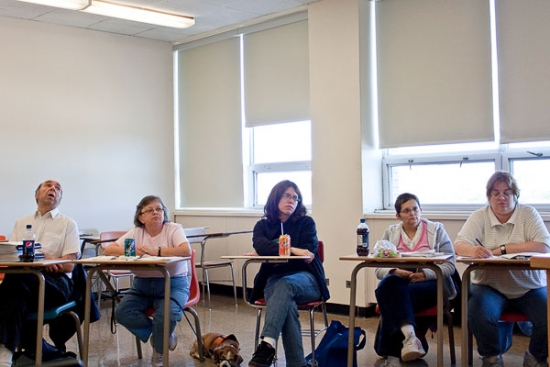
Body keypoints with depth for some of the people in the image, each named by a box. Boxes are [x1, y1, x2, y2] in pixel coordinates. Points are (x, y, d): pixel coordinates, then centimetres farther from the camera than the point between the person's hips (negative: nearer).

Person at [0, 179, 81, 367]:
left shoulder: (68, 224, 14)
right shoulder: (21, 223, 26)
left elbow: (68, 265, 1)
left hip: (56, 282, -2)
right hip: (22, 278, 3)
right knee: (17, 295, -38)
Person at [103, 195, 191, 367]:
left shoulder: (174, 229, -5)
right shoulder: (136, 232, 4)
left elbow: (186, 250, -26)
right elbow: (109, 250, -4)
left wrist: (156, 251, -27)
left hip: (173, 284, -4)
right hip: (142, 285, 4)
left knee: (166, 314, -31)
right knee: (122, 312, -18)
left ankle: (159, 352, 2)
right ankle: (165, 335, 2)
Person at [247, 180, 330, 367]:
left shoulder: (306, 223, 11)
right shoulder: (263, 225, 14)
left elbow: (308, 252, -7)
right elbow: (259, 244, -10)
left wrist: (272, 252, -10)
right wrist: (291, 250, -27)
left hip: (305, 279, -1)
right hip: (274, 279, 1)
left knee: (285, 284, -38)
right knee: (287, 304, -36)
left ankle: (267, 344, -54)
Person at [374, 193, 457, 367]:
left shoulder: (436, 229, 7)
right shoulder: (390, 233, 13)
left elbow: (450, 265, 0)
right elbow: (379, 269, 7)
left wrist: (426, 274, -17)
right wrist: (394, 272, -15)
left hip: (430, 284, -2)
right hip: (399, 283, 2)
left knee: (392, 298, -32)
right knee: (388, 284, -35)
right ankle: (410, 336, -48)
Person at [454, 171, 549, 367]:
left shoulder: (528, 214, 2)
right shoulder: (479, 217, 2)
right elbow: (459, 245, -10)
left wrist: (502, 249, -18)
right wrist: (474, 250, -35)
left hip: (529, 286, 1)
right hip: (489, 285, 0)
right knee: (480, 316, -29)